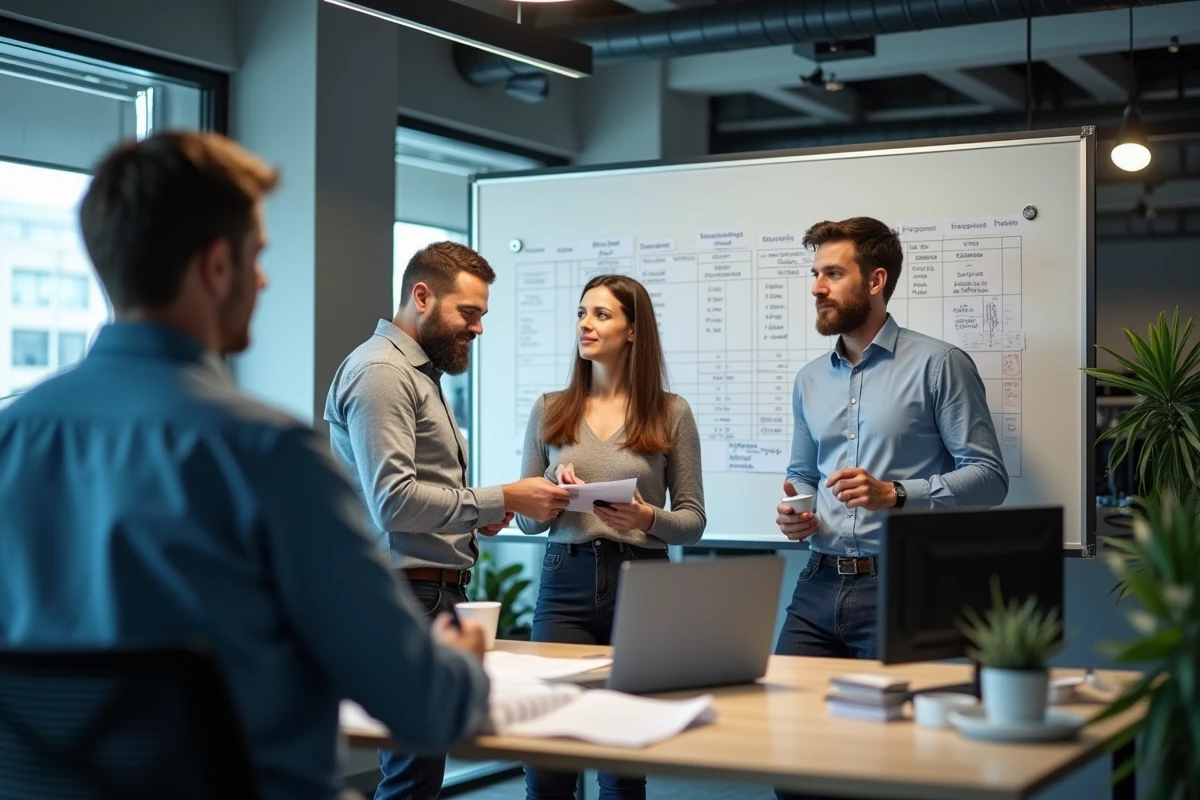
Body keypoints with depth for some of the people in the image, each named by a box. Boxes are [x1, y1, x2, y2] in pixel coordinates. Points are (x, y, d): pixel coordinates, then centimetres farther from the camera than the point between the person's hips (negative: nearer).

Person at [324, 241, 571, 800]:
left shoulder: (421, 372, 19)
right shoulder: (381, 371, -12)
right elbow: (393, 501, -21)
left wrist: (478, 512, 7)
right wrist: (502, 500, -17)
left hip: (438, 593, 10)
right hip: (407, 594, -10)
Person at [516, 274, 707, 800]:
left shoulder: (670, 412, 3)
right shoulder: (550, 410, 8)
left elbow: (693, 521, 3)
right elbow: (525, 519, 11)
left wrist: (649, 518, -17)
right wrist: (553, 489, -10)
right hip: (566, 584, 1)